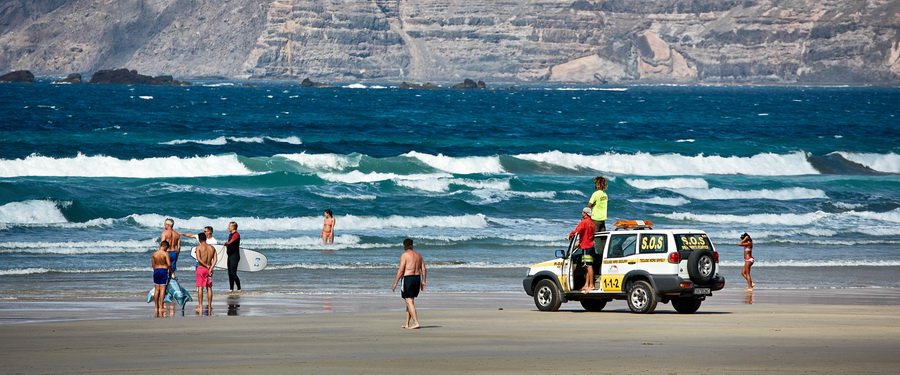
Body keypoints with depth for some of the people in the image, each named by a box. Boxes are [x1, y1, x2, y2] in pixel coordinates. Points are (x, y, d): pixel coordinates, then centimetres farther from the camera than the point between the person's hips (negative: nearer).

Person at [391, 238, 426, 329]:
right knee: (410, 301, 16)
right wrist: (423, 281, 12)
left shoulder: (404, 255, -10)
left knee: (409, 302, -6)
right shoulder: (418, 255, 11)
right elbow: (423, 269, 8)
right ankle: (406, 323, 21)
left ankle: (416, 323, -16)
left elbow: (401, 270, -15)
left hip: (407, 278, -7)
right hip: (417, 278, 7)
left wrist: (395, 283, -11)